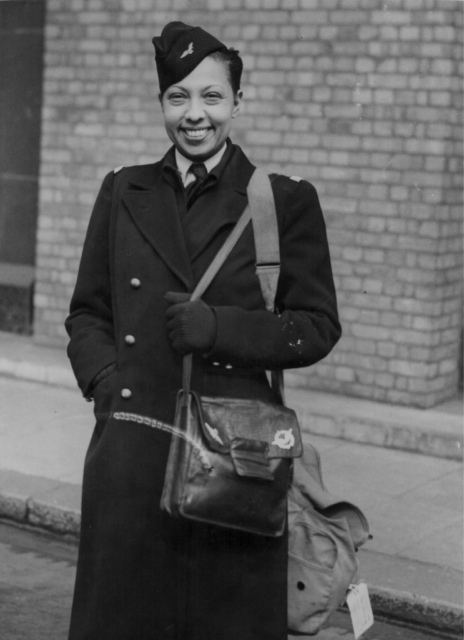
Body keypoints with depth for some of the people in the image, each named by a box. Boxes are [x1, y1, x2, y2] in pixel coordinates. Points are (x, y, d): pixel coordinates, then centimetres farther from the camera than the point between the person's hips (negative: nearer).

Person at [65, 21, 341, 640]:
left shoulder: (286, 202, 1)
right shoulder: (123, 192, 10)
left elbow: (318, 327, 0)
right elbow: (87, 311, 16)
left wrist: (220, 327, -13)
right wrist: (103, 379, -3)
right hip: (132, 455, 3)